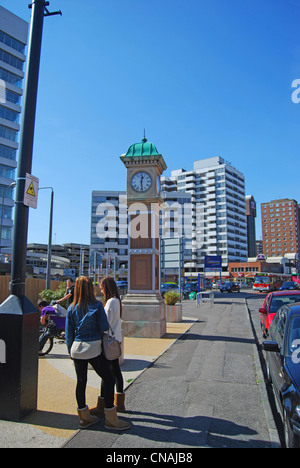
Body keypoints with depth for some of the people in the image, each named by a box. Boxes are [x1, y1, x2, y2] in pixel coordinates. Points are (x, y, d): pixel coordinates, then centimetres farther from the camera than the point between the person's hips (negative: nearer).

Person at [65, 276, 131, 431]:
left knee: (81, 381, 14)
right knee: (109, 379, 5)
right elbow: (104, 327, -11)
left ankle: (84, 417, 27)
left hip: (77, 348, 5)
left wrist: (70, 351, 17)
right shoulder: (97, 305, -11)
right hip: (93, 348, -5)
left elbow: (69, 332, 6)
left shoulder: (71, 308, 2)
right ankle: (111, 419, 9)